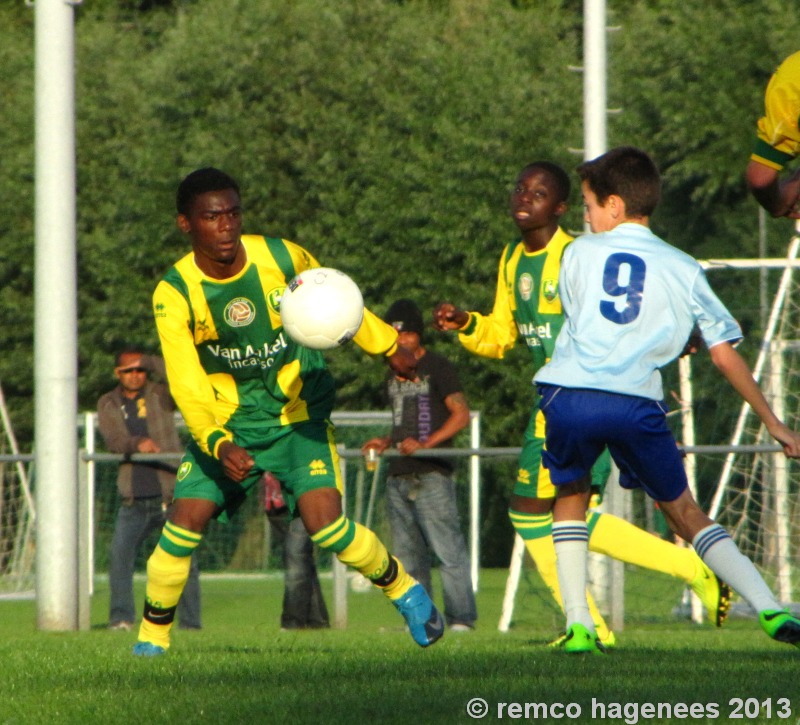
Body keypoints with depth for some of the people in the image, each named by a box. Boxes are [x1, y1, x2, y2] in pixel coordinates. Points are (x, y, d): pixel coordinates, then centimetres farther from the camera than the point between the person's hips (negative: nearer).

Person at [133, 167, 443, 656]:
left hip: (299, 417, 0)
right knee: (185, 523, -13)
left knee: (325, 523, -17)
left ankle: (405, 591, 9)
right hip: (224, 424, 1)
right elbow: (186, 384, -21)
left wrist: (388, 346, 19)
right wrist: (219, 445, -36)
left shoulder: (283, 258, -12)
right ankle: (152, 638, 6)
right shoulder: (174, 294, -17)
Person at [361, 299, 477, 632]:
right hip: (398, 476, 8)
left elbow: (461, 414, -9)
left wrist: (424, 444, -18)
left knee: (447, 549, -11)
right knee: (408, 554, 7)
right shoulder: (395, 374, 21)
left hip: (431, 475, -8)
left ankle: (461, 618, -11)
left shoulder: (437, 367, -2)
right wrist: (386, 442, 11)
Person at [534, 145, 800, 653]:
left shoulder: (580, 253, 15)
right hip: (637, 402, 1)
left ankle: (578, 625, 11)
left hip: (570, 391, -1)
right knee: (683, 510, 15)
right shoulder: (683, 269, 16)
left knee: (571, 497, 24)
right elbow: (725, 354, 15)